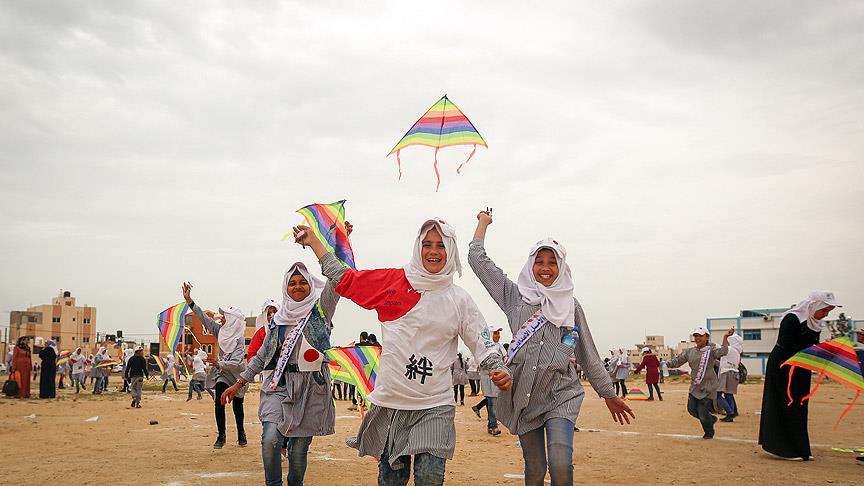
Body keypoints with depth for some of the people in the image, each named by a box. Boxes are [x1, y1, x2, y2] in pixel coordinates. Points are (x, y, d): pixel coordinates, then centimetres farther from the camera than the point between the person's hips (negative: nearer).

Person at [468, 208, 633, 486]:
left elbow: (589, 356, 15)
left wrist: (609, 394, 16)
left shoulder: (571, 306, 10)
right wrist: (484, 222, 19)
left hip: (561, 395, 0)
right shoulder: (516, 297, 8)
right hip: (523, 396, 1)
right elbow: (478, 259, 8)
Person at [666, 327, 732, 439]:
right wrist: (666, 363, -13)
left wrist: (725, 337, -35)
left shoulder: (711, 350, -8)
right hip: (694, 387, 6)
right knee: (691, 409, 10)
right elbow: (678, 360, 4)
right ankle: (711, 419, 37)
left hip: (708, 387, -6)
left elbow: (723, 352, -27)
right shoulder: (690, 352, 8)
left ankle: (709, 432, 26)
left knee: (703, 411, -3)